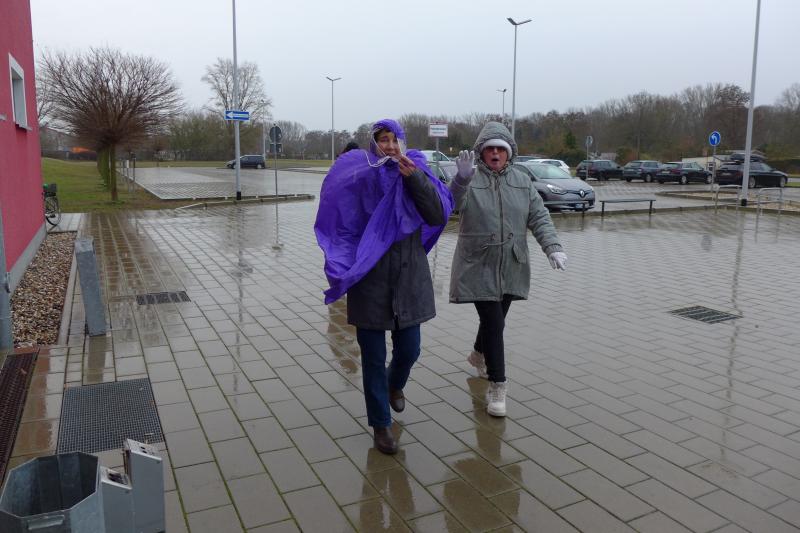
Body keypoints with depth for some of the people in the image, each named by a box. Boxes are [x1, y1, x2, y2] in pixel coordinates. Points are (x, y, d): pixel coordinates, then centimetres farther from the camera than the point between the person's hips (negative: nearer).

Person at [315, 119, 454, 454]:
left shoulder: (416, 174, 1)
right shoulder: (358, 177, -5)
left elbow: (438, 216, -13)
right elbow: (339, 225, -2)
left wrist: (414, 177, -22)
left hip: (409, 276, 2)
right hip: (370, 279, -2)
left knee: (409, 349, 11)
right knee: (373, 356, 5)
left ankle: (394, 385, 46)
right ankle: (380, 424, 22)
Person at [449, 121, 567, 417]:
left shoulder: (521, 180, 6)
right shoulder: (471, 180, -7)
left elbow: (538, 216, 3)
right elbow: (453, 202, -28)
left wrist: (552, 247, -11)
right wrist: (462, 178, -48)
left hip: (510, 268, 5)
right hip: (479, 268, -5)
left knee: (495, 319, 19)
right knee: (493, 323, -8)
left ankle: (479, 355, 48)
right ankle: (497, 387, 4)